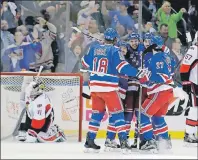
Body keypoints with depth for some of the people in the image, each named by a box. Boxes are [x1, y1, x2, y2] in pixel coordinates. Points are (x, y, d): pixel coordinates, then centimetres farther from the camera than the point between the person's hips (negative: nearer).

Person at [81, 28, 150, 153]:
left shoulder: (94, 49, 7)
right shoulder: (114, 50, -9)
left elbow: (85, 63, 20)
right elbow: (123, 67, -17)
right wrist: (139, 74, -11)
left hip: (94, 86, 5)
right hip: (108, 87, -5)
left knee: (97, 113, 16)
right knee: (118, 113, -1)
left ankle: (89, 141, 16)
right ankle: (123, 142, -10)